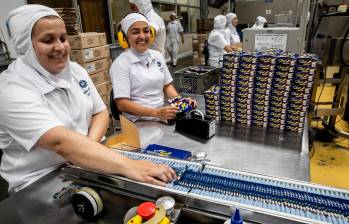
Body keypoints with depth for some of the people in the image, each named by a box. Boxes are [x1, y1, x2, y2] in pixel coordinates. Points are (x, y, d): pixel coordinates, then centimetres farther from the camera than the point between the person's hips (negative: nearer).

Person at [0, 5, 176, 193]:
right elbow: (60, 141, -32)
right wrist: (127, 166, -42)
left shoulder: (75, 70, 2)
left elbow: (100, 112, 4)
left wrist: (88, 148, -16)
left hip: (84, 167, 5)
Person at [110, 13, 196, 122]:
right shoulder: (120, 64, -9)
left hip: (162, 119, 6)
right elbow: (122, 104, -14)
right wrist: (156, 113, -23)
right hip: (138, 124, -6)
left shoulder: (158, 56, 8)